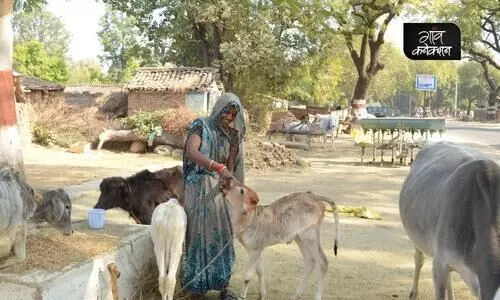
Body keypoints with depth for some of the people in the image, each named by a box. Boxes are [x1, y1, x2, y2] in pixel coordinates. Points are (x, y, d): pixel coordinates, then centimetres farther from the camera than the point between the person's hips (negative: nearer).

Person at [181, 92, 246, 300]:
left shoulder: (230, 136, 13)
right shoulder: (200, 125, -4)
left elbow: (229, 166, 9)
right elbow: (191, 153, -21)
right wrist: (219, 167, -30)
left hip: (218, 188, 5)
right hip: (198, 186, -5)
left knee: (222, 232, 4)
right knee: (199, 232, -5)